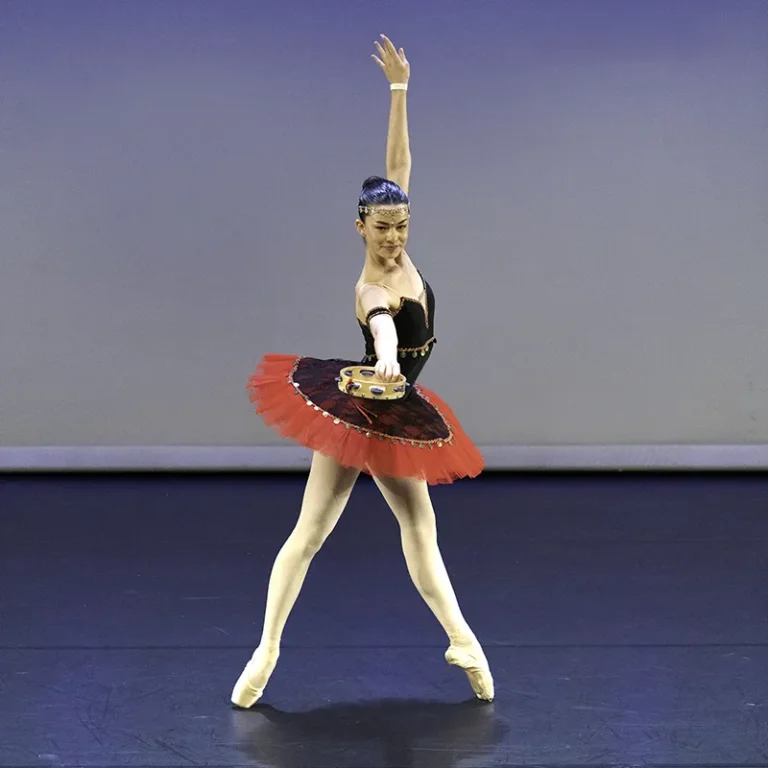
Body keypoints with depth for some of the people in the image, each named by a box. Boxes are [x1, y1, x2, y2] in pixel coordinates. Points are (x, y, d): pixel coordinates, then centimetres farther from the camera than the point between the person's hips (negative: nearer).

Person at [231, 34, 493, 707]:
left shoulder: (399, 256, -5)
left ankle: (462, 641, 18)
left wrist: (400, 88, -1)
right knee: (310, 532, -3)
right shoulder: (372, 291, -25)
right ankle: (267, 651, 3)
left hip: (395, 415, 8)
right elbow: (383, 324, -51)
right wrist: (386, 359, -73)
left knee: (421, 526, 13)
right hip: (355, 412, -8)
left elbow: (398, 164, -1)